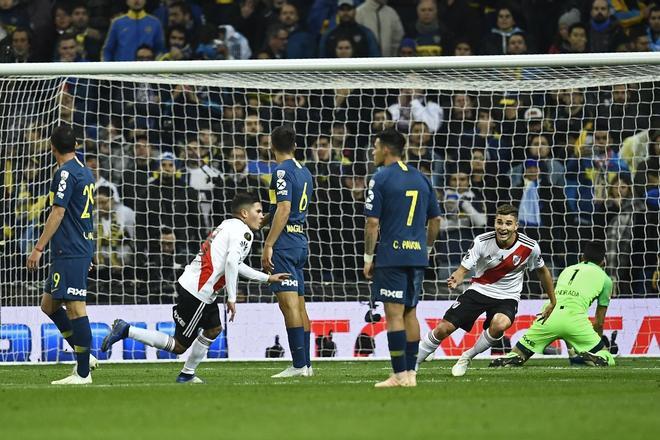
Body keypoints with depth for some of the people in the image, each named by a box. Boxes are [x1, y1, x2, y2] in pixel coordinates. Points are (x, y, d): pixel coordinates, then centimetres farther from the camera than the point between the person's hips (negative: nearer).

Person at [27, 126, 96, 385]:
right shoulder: (85, 172, 17)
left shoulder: (66, 173, -12)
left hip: (70, 253, -10)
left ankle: (83, 373, -8)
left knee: (75, 307, -8)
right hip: (82, 248, 10)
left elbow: (58, 214, -17)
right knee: (49, 304, 16)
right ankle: (83, 356, 16)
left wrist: (38, 249, -15)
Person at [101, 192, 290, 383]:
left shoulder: (228, 226, 21)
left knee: (214, 329, 23)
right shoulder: (243, 232, -10)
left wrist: (267, 278, 35)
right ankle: (126, 330, -6)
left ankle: (187, 375, 27)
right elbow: (231, 262, -26)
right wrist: (231, 298, -21)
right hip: (197, 293, -10)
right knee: (179, 346, -4)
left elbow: (236, 265, 33)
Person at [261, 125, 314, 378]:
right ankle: (306, 364, 13)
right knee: (299, 305, 11)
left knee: (289, 303, -11)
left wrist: (268, 246, -19)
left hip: (284, 243, -9)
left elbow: (284, 209, -19)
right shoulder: (305, 173, 16)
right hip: (301, 241, 9)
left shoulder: (282, 171, -10)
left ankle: (299, 365, -16)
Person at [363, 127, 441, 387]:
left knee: (394, 314, -6)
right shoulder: (420, 178, 13)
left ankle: (400, 375, -9)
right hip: (417, 255, 7)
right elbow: (435, 220, 15)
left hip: (391, 256, -6)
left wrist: (368, 258, -4)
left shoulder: (380, 179, -7)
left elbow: (372, 222, -10)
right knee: (410, 313, 12)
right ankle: (410, 373, 12)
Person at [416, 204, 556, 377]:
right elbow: (463, 269, -15)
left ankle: (467, 357, -10)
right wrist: (455, 280, -40)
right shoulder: (482, 241, -17)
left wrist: (553, 302, 12)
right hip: (479, 290, 1)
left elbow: (542, 271, 5)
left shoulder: (529, 247, -14)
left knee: (499, 324, -35)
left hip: (507, 297, -1)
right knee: (444, 328, -9)